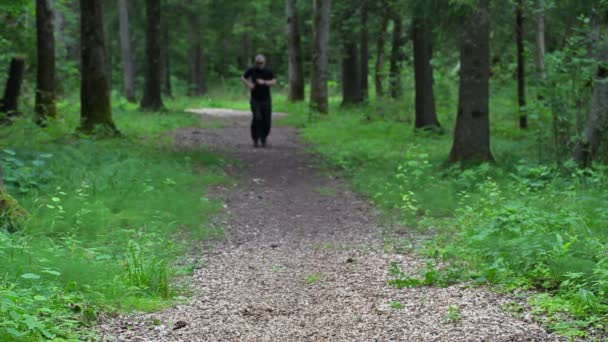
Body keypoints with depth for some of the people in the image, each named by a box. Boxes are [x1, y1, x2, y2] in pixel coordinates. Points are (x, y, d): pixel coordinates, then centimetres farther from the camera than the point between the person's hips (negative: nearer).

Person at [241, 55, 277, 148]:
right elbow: (243, 77, 11)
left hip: (266, 99, 1)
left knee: (267, 120, -2)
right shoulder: (251, 70, -3)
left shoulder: (268, 71, -4)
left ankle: (263, 138, 20)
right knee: (257, 118, -16)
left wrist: (264, 82, -23)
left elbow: (274, 81, -8)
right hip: (255, 99, -1)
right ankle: (255, 139, -2)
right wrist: (248, 84, -8)